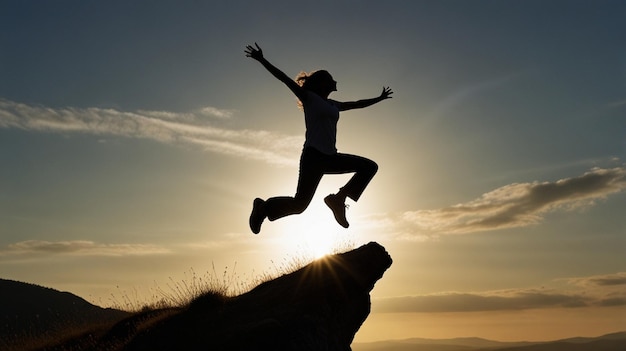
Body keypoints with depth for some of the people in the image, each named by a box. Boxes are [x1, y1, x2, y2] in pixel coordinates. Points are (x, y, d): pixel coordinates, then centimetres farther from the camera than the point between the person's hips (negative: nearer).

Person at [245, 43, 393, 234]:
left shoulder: (332, 105, 22)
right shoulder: (309, 97, 3)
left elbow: (356, 104, 35)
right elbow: (284, 78, -3)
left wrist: (379, 98, 46)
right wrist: (262, 60, -10)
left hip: (330, 157, 8)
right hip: (313, 155, -8)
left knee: (370, 166, 9)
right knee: (300, 203, -14)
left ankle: (338, 198, 2)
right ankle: (263, 206, 10)